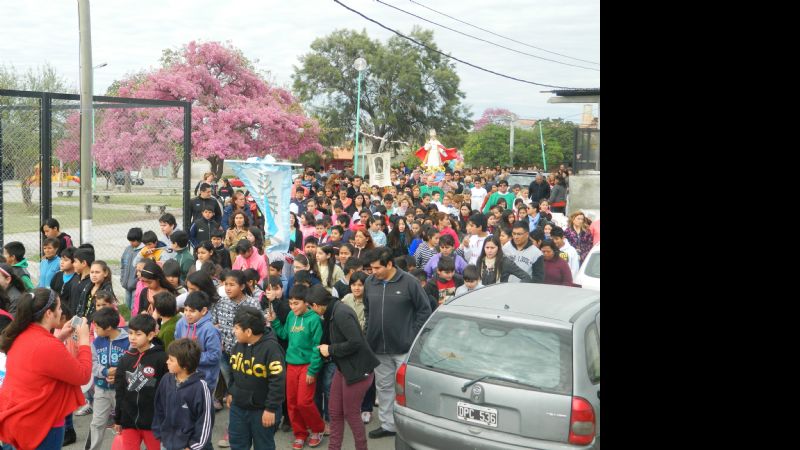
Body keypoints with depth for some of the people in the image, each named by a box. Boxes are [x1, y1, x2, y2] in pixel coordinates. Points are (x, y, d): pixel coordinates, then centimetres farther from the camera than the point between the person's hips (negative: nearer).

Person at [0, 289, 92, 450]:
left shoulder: (21, 336, -1)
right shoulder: (50, 347, -27)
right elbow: (83, 376, -16)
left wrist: (58, 337, 10)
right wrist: (84, 340, -7)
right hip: (38, 423, -8)